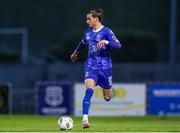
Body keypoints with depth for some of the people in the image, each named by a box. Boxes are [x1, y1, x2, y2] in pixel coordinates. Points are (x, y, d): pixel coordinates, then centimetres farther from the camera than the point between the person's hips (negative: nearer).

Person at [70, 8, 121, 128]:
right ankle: (85, 119, -32)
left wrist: (106, 42, -36)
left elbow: (118, 45, -20)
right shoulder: (88, 32, 7)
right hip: (91, 65, 2)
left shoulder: (106, 31, -8)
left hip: (105, 66, -2)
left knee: (107, 97, 10)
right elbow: (83, 43, 28)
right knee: (89, 88, -25)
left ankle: (108, 87, 49)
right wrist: (75, 53, 43)